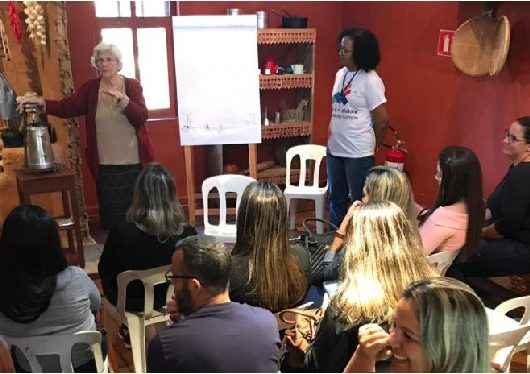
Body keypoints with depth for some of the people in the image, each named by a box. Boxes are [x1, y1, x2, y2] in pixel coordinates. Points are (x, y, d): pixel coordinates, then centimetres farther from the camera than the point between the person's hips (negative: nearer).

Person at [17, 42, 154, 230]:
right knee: (112, 215, 8)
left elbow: (142, 116, -12)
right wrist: (40, 102, -20)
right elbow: (66, 107, -5)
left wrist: (122, 98, -27)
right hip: (105, 165, 1)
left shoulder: (132, 85, 0)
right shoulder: (91, 87, 5)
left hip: (134, 163, -1)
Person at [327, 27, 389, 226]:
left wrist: (372, 145, 1)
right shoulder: (340, 74, 8)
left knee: (359, 201, 5)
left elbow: (382, 120, -12)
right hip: (334, 149, 8)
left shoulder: (370, 80, -15)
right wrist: (332, 132, 11)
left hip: (358, 153, -7)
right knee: (336, 197, 19)